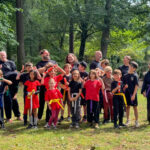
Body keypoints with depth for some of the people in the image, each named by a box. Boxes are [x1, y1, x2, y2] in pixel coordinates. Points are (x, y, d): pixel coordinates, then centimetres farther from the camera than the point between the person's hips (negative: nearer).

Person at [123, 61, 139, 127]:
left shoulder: (134, 76, -6)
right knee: (127, 106, 11)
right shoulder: (125, 76, 6)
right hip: (127, 93, 4)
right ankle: (128, 120, 23)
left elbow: (136, 86, -9)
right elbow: (123, 84, 14)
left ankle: (136, 121, 10)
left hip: (133, 94, -4)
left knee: (135, 107, 2)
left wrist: (134, 94, -15)